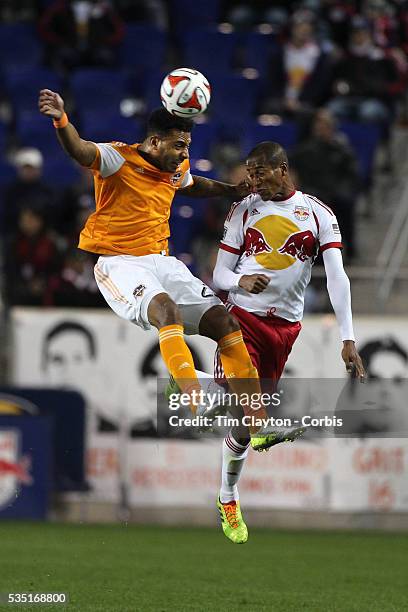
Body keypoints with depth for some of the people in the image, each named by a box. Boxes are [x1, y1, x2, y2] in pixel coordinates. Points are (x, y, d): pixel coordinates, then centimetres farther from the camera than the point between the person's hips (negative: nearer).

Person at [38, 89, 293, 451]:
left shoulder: (177, 168, 11)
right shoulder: (120, 159, -11)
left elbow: (193, 186, 37)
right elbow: (79, 151, -31)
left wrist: (233, 190, 24)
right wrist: (61, 119, -50)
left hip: (161, 261, 7)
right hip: (119, 262, -7)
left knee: (224, 321, -4)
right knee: (166, 308, -36)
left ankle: (259, 427, -1)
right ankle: (196, 405, -48)